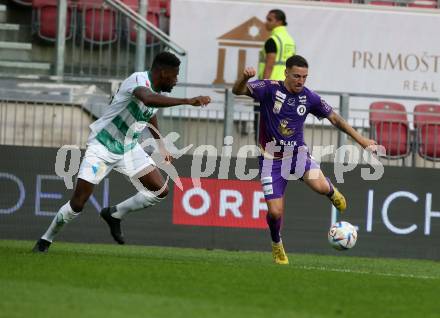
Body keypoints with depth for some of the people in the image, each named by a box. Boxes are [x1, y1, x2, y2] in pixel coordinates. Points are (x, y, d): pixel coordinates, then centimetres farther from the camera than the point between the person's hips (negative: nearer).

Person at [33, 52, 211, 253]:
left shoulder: (158, 91, 0)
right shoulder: (139, 80, -25)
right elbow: (148, 99, -51)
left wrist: (161, 145, 32)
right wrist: (187, 101, -54)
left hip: (129, 147, 8)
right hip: (102, 147, -8)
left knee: (160, 191, -4)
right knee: (78, 203, -10)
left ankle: (114, 214, 14)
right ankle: (46, 240, 13)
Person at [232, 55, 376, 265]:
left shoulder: (309, 98, -3)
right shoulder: (270, 89, -12)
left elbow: (335, 119, 8)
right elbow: (238, 91, -24)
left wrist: (361, 140, 6)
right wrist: (245, 77, -48)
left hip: (297, 154, 2)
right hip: (272, 158, -2)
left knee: (320, 186, -27)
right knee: (275, 212, -9)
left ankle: (332, 192, 13)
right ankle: (277, 245, 25)